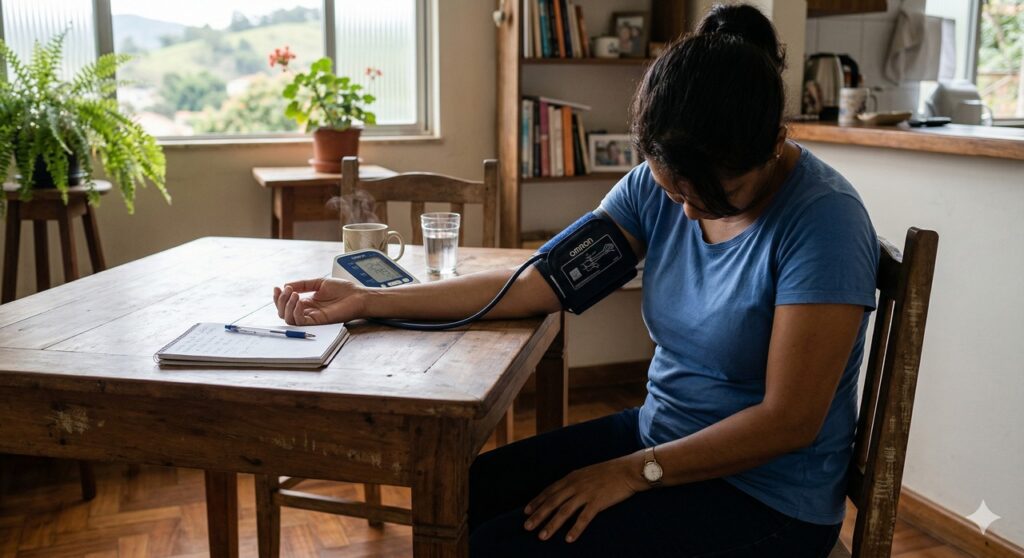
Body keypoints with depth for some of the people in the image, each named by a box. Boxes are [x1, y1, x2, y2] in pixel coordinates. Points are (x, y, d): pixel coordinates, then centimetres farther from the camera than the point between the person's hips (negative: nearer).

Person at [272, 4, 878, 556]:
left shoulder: (823, 219, -23)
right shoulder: (657, 185, -5)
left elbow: (789, 420, -22)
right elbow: (538, 282, -9)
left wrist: (633, 473, -20)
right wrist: (367, 300, -12)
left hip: (768, 500, -6)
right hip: (658, 433, 6)